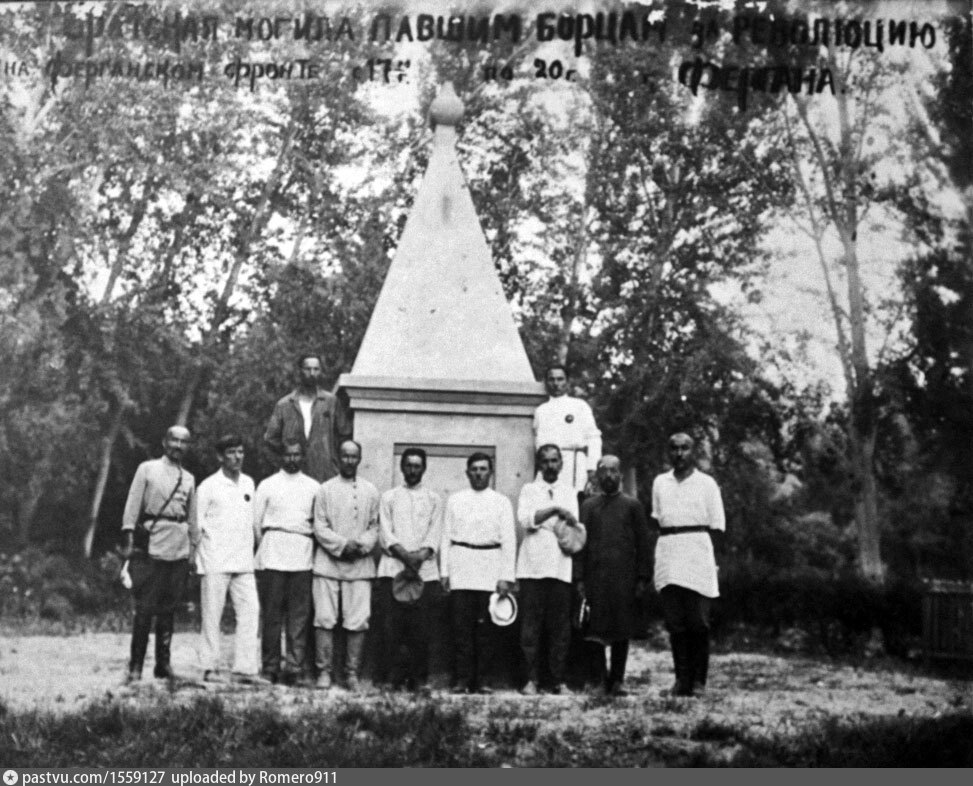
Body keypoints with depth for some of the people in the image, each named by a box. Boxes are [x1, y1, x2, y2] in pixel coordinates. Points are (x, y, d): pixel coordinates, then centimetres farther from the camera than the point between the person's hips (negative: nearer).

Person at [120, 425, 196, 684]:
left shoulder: (189, 479, 15)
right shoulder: (147, 469, 4)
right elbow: (132, 505, 1)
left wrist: (194, 549, 13)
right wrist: (128, 539, -7)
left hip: (179, 550, 4)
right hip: (151, 546, -4)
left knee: (169, 609, 7)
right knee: (145, 608, -6)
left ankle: (163, 664, 13)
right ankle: (135, 667, -2)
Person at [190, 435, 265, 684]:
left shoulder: (248, 483, 13)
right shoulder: (208, 486, -3)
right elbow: (196, 524, 0)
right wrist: (197, 554, -2)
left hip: (243, 561, 5)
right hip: (215, 561, -5)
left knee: (250, 611, -2)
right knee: (212, 615, -2)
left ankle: (246, 668, -1)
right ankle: (210, 668, 3)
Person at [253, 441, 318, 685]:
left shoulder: (313, 487, 13)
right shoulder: (267, 485, 9)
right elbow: (256, 522, 9)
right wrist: (265, 548, 5)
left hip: (302, 557, 1)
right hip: (272, 557, -1)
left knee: (299, 614, -3)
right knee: (272, 613, -2)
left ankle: (297, 667, -1)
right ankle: (270, 667, 2)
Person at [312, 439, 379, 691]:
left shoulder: (370, 492, 11)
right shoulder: (324, 490, 7)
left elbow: (374, 527, 10)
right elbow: (319, 528, 1)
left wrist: (361, 545, -9)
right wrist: (342, 545, -12)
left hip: (360, 564, 1)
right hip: (328, 563, -1)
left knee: (358, 622, -3)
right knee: (324, 619, -3)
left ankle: (352, 673, 4)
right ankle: (324, 672, 4)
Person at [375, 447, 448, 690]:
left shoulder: (434, 499, 15)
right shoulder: (389, 497, 14)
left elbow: (435, 534, 5)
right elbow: (385, 533, 4)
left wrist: (420, 557, -12)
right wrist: (405, 556, -11)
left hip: (425, 571, 0)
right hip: (393, 570, 0)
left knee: (422, 629, -5)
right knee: (392, 626, -7)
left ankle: (417, 677, 0)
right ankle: (396, 677, -4)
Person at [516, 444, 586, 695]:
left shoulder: (569, 492, 17)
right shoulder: (529, 490, 10)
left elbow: (575, 528, 9)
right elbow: (525, 519, -7)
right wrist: (555, 509, -14)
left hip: (561, 568, 2)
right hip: (532, 567, -2)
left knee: (560, 627, 0)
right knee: (531, 625, -4)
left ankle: (558, 681, 5)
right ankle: (532, 679, 0)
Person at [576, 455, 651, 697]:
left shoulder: (633, 505, 8)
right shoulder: (588, 506, 11)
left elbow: (642, 544, 6)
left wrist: (642, 579, -1)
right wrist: (580, 579, 0)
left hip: (624, 578, -1)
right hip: (596, 579, 1)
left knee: (622, 632, 1)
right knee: (596, 632, -2)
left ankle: (617, 681, 7)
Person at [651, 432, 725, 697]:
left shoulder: (706, 483, 7)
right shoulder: (660, 483, 17)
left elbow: (717, 527, 6)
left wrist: (708, 556, -6)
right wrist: (653, 561, 8)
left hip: (697, 550, -3)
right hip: (667, 552, 3)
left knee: (697, 622, -5)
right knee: (674, 622, -1)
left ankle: (698, 679, 1)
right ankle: (682, 677, 3)